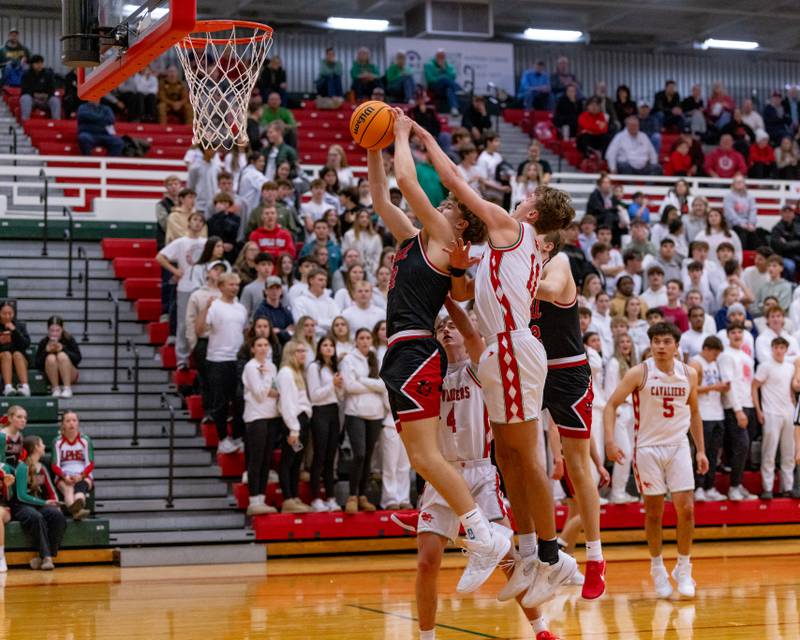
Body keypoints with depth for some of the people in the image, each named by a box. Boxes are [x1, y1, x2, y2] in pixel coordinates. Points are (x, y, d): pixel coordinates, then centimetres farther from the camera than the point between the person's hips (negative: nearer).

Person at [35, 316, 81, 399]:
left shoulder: (69, 340, -3)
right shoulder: (43, 342, -1)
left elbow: (78, 358, -12)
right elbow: (37, 364, -6)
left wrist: (63, 349, -25)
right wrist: (46, 351, -22)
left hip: (70, 375, -1)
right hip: (52, 376, 1)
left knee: (62, 355, -28)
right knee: (50, 357, -27)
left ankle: (67, 389, -31)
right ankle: (56, 389, -23)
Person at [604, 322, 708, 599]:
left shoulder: (689, 374, 2)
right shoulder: (639, 373, -9)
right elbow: (611, 405, -9)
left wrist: (701, 450, 11)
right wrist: (610, 441, -21)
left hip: (678, 446, 2)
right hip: (648, 448, -2)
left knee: (686, 508, -6)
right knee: (654, 512, 3)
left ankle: (683, 569, 10)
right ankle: (657, 569, 20)